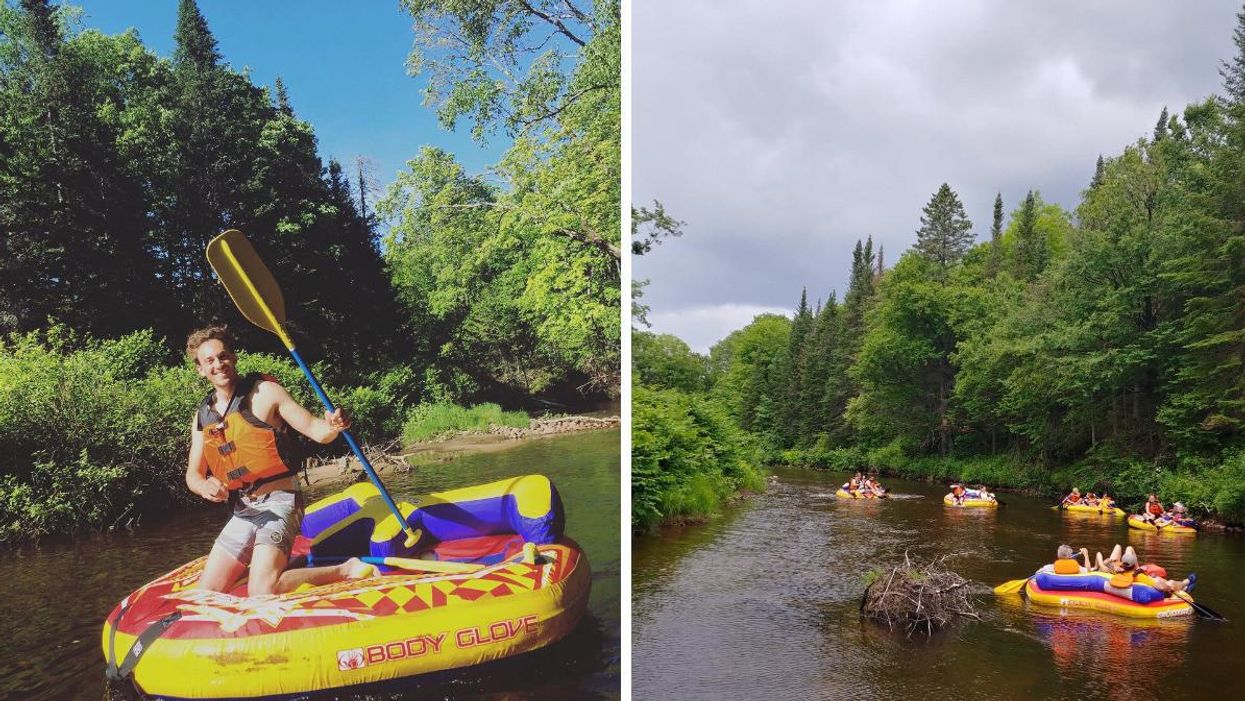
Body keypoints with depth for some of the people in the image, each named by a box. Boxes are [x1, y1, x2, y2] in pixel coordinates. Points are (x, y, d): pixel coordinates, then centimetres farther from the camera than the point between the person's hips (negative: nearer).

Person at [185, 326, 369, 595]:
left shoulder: (265, 391, -7)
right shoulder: (203, 416, 9)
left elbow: (316, 431, -9)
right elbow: (192, 474, 10)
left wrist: (333, 425, -34)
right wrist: (204, 486, -14)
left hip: (278, 503, -7)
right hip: (243, 512, 7)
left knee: (262, 592, -23)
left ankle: (346, 570, -8)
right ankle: (272, 562, 24)